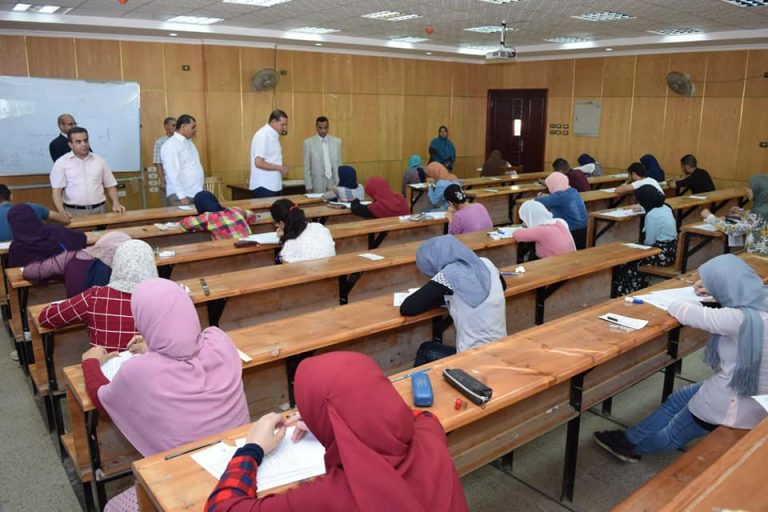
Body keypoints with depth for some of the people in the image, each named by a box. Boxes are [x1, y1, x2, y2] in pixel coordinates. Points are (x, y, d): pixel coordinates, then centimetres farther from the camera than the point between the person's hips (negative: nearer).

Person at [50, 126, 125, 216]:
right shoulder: (61, 163, 3)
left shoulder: (100, 161, 10)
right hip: (73, 212, -2)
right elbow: (56, 190, -3)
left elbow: (110, 186, 14)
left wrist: (116, 204, -3)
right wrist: (61, 211, -20)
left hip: (99, 210, 2)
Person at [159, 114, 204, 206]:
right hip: (180, 196, -8)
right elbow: (172, 174, -19)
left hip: (196, 194, 8)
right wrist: (182, 197, -23)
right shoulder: (171, 145, -11)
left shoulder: (189, 142, 16)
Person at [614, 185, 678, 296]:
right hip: (670, 250, 9)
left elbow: (649, 241, -18)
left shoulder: (652, 215, -23)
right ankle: (640, 289, 30)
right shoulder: (665, 207, 4)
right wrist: (641, 208, 43)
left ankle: (625, 293, 22)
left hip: (662, 254, -9)